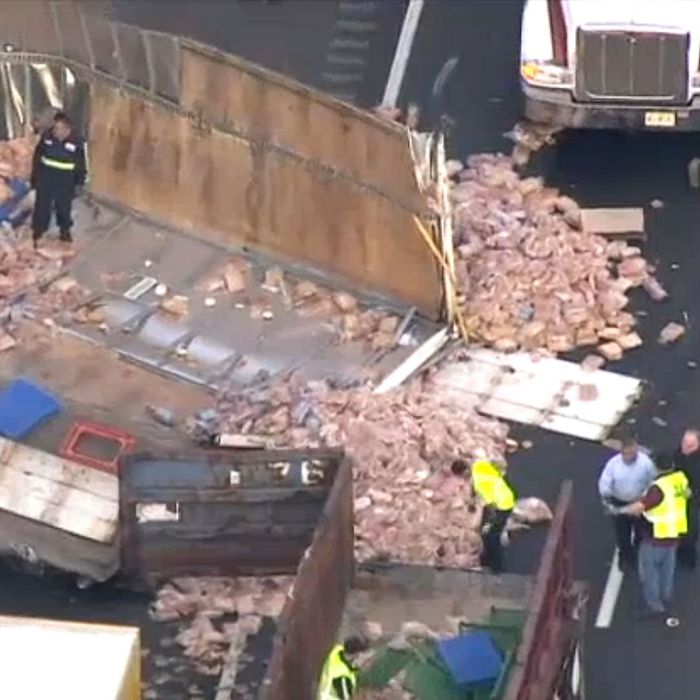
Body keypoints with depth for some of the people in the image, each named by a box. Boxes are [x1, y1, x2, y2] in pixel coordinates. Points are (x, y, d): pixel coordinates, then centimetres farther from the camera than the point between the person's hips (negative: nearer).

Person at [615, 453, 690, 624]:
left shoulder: (659, 487, -30)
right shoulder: (681, 478, -8)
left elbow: (639, 507, -34)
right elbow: (687, 494, 15)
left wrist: (621, 510, -18)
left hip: (655, 538, -7)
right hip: (673, 535, 7)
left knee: (650, 573, 10)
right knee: (667, 571, 24)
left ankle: (655, 608, 17)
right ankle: (666, 603, 39)